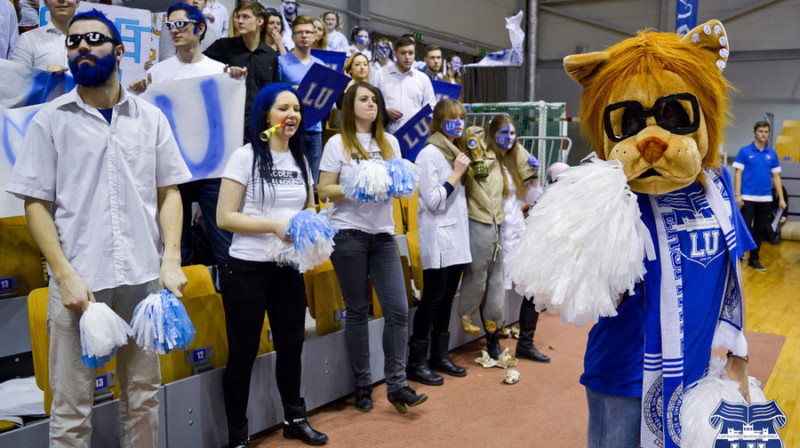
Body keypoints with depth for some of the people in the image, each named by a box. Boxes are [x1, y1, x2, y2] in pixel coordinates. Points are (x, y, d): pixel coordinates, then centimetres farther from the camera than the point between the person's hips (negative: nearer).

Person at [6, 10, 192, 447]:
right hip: (78, 281, -2)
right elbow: (36, 204, 1)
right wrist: (65, 275, -10)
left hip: (144, 280, 2)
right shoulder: (50, 120, 3)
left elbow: (169, 192, 9)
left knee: (143, 398, 12)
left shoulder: (150, 118, 9)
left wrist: (171, 259, -4)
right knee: (70, 408, 4)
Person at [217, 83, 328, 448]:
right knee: (243, 353, 5)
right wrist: (274, 226, -21)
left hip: (289, 268, 6)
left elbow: (310, 208, 20)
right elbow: (225, 217, -12)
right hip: (248, 269, -6)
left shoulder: (300, 160, 10)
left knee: (291, 345, 17)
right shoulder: (246, 157, -8)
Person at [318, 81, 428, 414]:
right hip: (349, 234, -4)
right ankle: (362, 385, 17)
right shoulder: (338, 144, 0)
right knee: (357, 310, 5)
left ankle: (396, 385, 7)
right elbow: (324, 191, -3)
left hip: (383, 234, 4)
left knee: (398, 309, -3)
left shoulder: (389, 143, 13)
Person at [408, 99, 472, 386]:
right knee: (432, 299, -5)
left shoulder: (456, 151, 17)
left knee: (447, 298, 12)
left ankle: (440, 356, 22)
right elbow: (433, 201, -16)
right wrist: (456, 174, -14)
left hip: (456, 237, 8)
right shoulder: (429, 154, -10)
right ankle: (416, 363, 3)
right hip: (437, 238, -8)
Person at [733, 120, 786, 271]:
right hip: (748, 198, -4)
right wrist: (737, 195, -12)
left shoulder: (772, 154, 9)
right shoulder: (745, 151, -1)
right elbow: (738, 174, -4)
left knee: (760, 230, 9)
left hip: (765, 199, 4)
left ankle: (754, 259, 19)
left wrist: (781, 198, 6)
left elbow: (776, 177, 11)